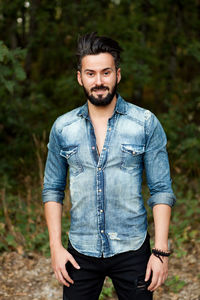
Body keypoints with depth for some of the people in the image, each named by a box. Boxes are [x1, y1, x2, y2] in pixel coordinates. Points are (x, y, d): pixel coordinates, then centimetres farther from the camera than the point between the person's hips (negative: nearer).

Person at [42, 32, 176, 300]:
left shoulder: (146, 124, -4)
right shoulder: (62, 128, 2)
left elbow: (161, 190, -4)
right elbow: (52, 189, 7)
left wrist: (161, 251, -10)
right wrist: (55, 246, -1)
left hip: (132, 249, -1)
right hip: (81, 251, 2)